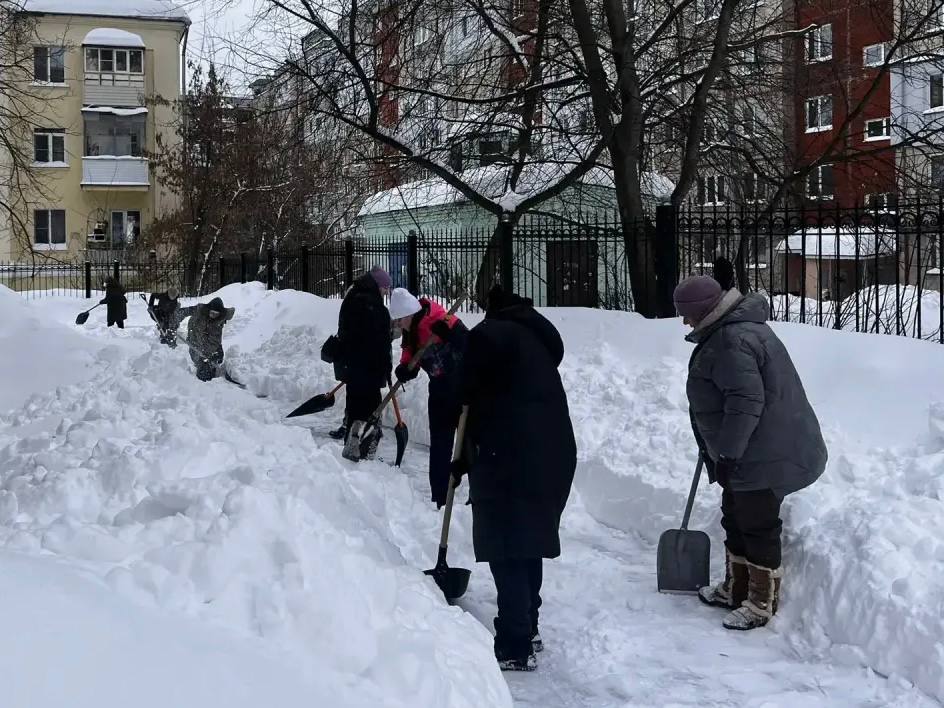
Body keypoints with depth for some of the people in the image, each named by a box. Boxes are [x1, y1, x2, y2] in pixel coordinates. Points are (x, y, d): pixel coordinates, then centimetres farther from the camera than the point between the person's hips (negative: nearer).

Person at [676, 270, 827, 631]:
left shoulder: (733, 340, -24)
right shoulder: (730, 329, 12)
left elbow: (746, 401, -29)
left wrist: (726, 453, -24)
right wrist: (719, 451, 31)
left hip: (765, 456, -11)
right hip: (747, 453, 11)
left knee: (758, 527, 0)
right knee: (736, 520, 21)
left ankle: (762, 604, 13)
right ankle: (735, 589, 34)